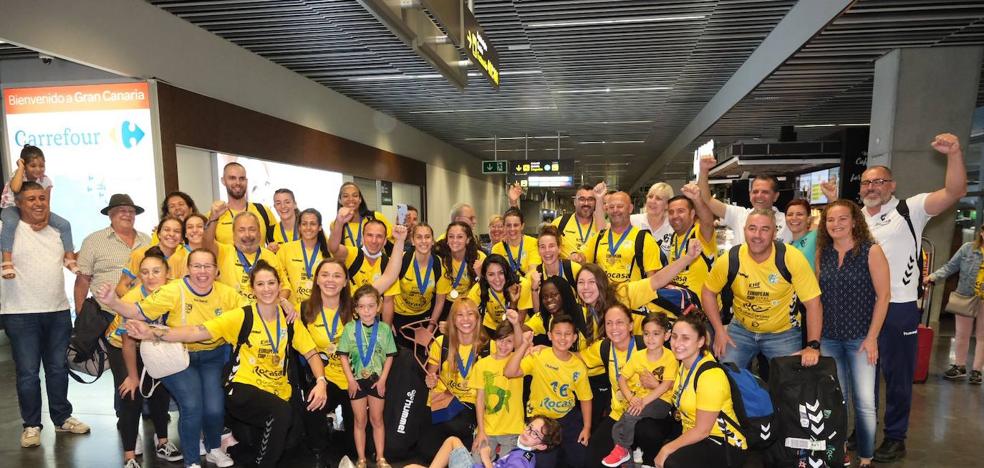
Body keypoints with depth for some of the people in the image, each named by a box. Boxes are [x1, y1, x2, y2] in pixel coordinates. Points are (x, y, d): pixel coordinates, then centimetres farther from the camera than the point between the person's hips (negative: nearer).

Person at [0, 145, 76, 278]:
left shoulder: (45, 180, -10)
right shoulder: (18, 175, -20)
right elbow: (15, 189, -47)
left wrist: (44, 220, -31)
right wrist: (20, 167, -34)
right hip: (12, 208, -4)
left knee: (64, 224, -13)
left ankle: (69, 259, -5)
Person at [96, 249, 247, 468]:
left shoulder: (227, 293, -6)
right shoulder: (173, 291, -14)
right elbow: (137, 312, -15)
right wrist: (112, 302, -33)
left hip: (213, 357, 2)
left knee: (215, 408, -11)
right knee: (192, 407, -18)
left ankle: (214, 449, 24)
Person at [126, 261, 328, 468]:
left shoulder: (289, 319, 3)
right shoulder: (241, 316, -6)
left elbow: (311, 353, 4)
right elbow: (196, 332, -15)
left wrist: (321, 382, -13)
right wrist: (153, 333, -29)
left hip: (278, 393, 5)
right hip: (244, 389, -5)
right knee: (282, 412, -33)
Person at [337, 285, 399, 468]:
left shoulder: (384, 328, -6)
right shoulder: (349, 328, -7)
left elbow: (389, 356, -1)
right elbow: (343, 356, -4)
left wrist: (383, 379, -6)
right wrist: (350, 380, -9)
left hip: (377, 380, 0)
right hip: (357, 380, 0)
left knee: (377, 420, 12)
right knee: (360, 421, 10)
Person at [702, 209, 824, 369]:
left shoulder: (792, 258, -21)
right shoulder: (730, 260, -16)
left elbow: (812, 302, -17)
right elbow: (708, 292, -2)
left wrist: (813, 346, -22)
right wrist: (719, 330, -7)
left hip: (784, 333, -1)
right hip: (741, 329, 1)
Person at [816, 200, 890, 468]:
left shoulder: (871, 251, -7)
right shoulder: (822, 253, 4)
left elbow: (883, 295, -8)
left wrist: (872, 337, -11)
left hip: (860, 337, -3)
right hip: (828, 338, 3)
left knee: (865, 402, -1)